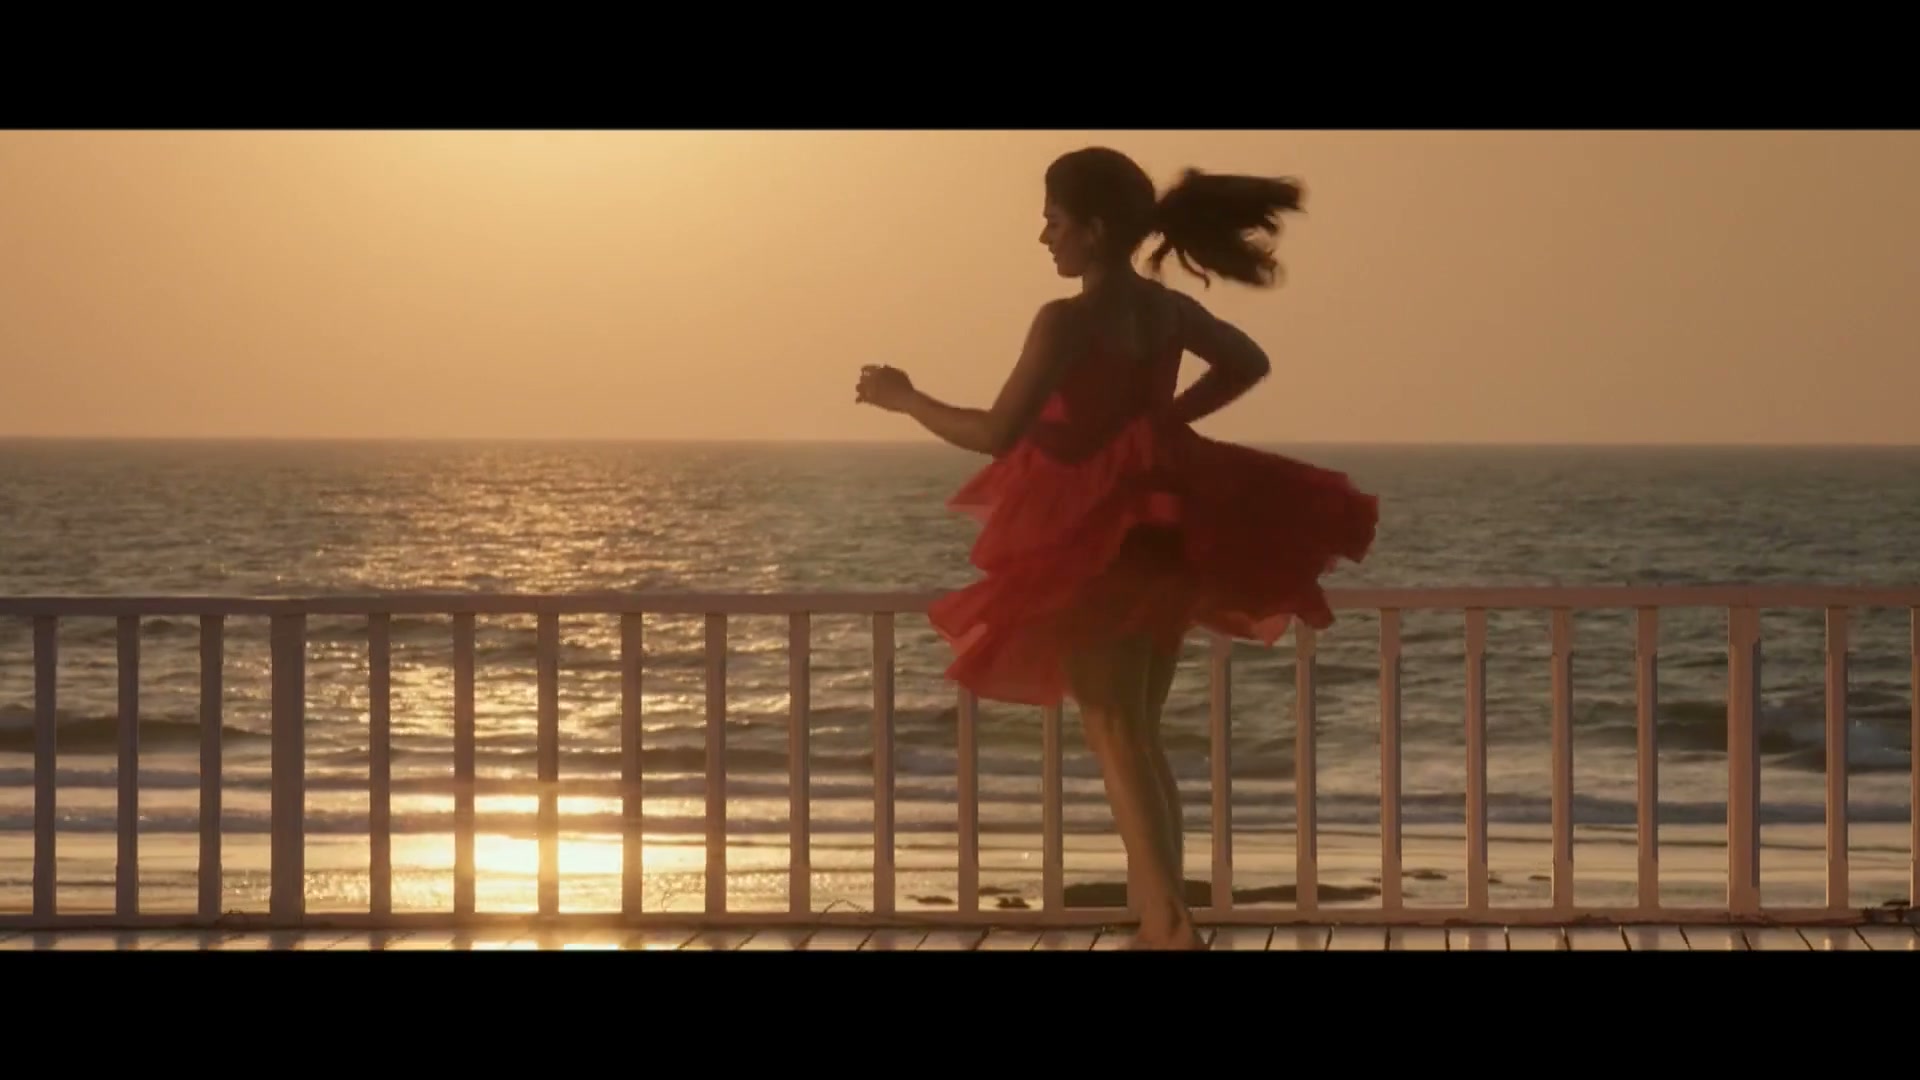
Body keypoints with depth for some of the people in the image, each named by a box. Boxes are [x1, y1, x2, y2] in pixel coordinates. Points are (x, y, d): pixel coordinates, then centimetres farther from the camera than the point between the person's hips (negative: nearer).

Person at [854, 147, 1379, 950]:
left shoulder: (1068, 321, -17)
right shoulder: (1168, 310, 6)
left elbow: (996, 434, -20)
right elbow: (1249, 362, 24)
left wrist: (903, 398, -6)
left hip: (1097, 544, -7)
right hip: (1163, 534, 7)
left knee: (1115, 735, -7)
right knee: (1137, 733, 17)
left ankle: (1174, 926, -20)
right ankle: (1158, 925, 20)